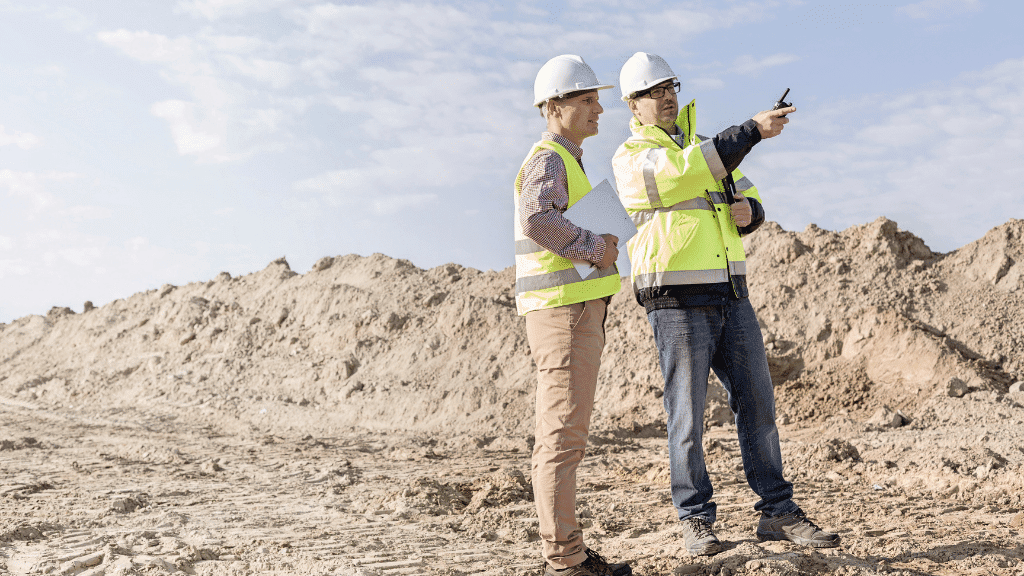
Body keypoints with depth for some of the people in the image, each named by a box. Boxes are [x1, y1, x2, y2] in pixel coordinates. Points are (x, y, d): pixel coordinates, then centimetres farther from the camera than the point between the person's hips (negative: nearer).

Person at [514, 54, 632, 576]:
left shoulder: (566, 161, 23)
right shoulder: (548, 158, -10)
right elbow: (536, 221, -29)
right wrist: (595, 247, -19)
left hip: (575, 311, 10)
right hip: (564, 311, -10)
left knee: (562, 435, 10)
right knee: (563, 436, -8)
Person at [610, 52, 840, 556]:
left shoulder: (707, 146, 19)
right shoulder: (630, 159, -3)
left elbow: (748, 202, 20)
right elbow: (685, 170, -23)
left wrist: (746, 211, -5)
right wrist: (752, 130, -24)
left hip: (730, 296, 6)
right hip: (678, 302, -6)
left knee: (757, 403, 7)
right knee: (687, 416, 0)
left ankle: (778, 513, 17)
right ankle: (696, 521, 13)